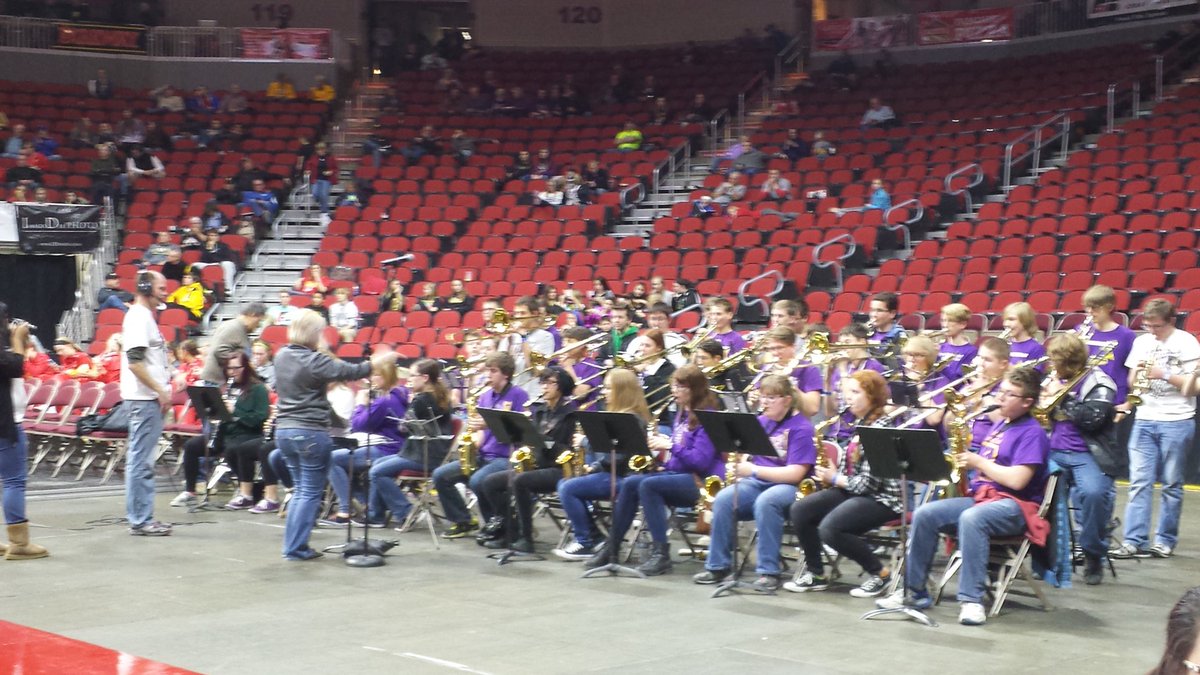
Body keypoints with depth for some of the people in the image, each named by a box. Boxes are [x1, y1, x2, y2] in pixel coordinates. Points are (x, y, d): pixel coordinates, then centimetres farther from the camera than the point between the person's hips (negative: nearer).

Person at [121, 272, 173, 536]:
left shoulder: (146, 316, 18)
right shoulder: (138, 318, -13)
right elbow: (135, 362, -21)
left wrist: (163, 391, 17)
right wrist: (161, 391, -18)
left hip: (150, 398, 11)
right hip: (143, 398, -11)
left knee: (142, 460, 13)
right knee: (141, 461, -6)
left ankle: (141, 517, 19)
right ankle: (140, 520, -3)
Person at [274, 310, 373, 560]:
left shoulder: (281, 356, 8)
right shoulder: (313, 361, -16)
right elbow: (350, 371, -16)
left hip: (283, 429, 8)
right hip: (310, 433, -8)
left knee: (301, 489, 18)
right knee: (311, 492, 3)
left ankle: (292, 545, 18)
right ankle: (296, 548, 3)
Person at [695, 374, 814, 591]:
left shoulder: (801, 427, -7)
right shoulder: (760, 422, 12)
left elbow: (795, 473, -16)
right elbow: (745, 451, 22)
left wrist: (753, 470, -19)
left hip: (788, 486, -6)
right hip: (757, 482, 6)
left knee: (766, 502, -38)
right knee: (723, 498, -23)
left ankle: (769, 572, -31)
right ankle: (718, 566, -14)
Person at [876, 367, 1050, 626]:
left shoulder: (1032, 432, -6)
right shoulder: (999, 425, 21)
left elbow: (1017, 480, -18)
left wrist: (978, 462, -9)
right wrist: (966, 461, 7)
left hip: (1014, 505, -8)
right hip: (980, 497, 8)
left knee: (971, 518, -39)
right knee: (924, 515, -13)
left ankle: (972, 599, -37)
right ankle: (915, 590, -9)